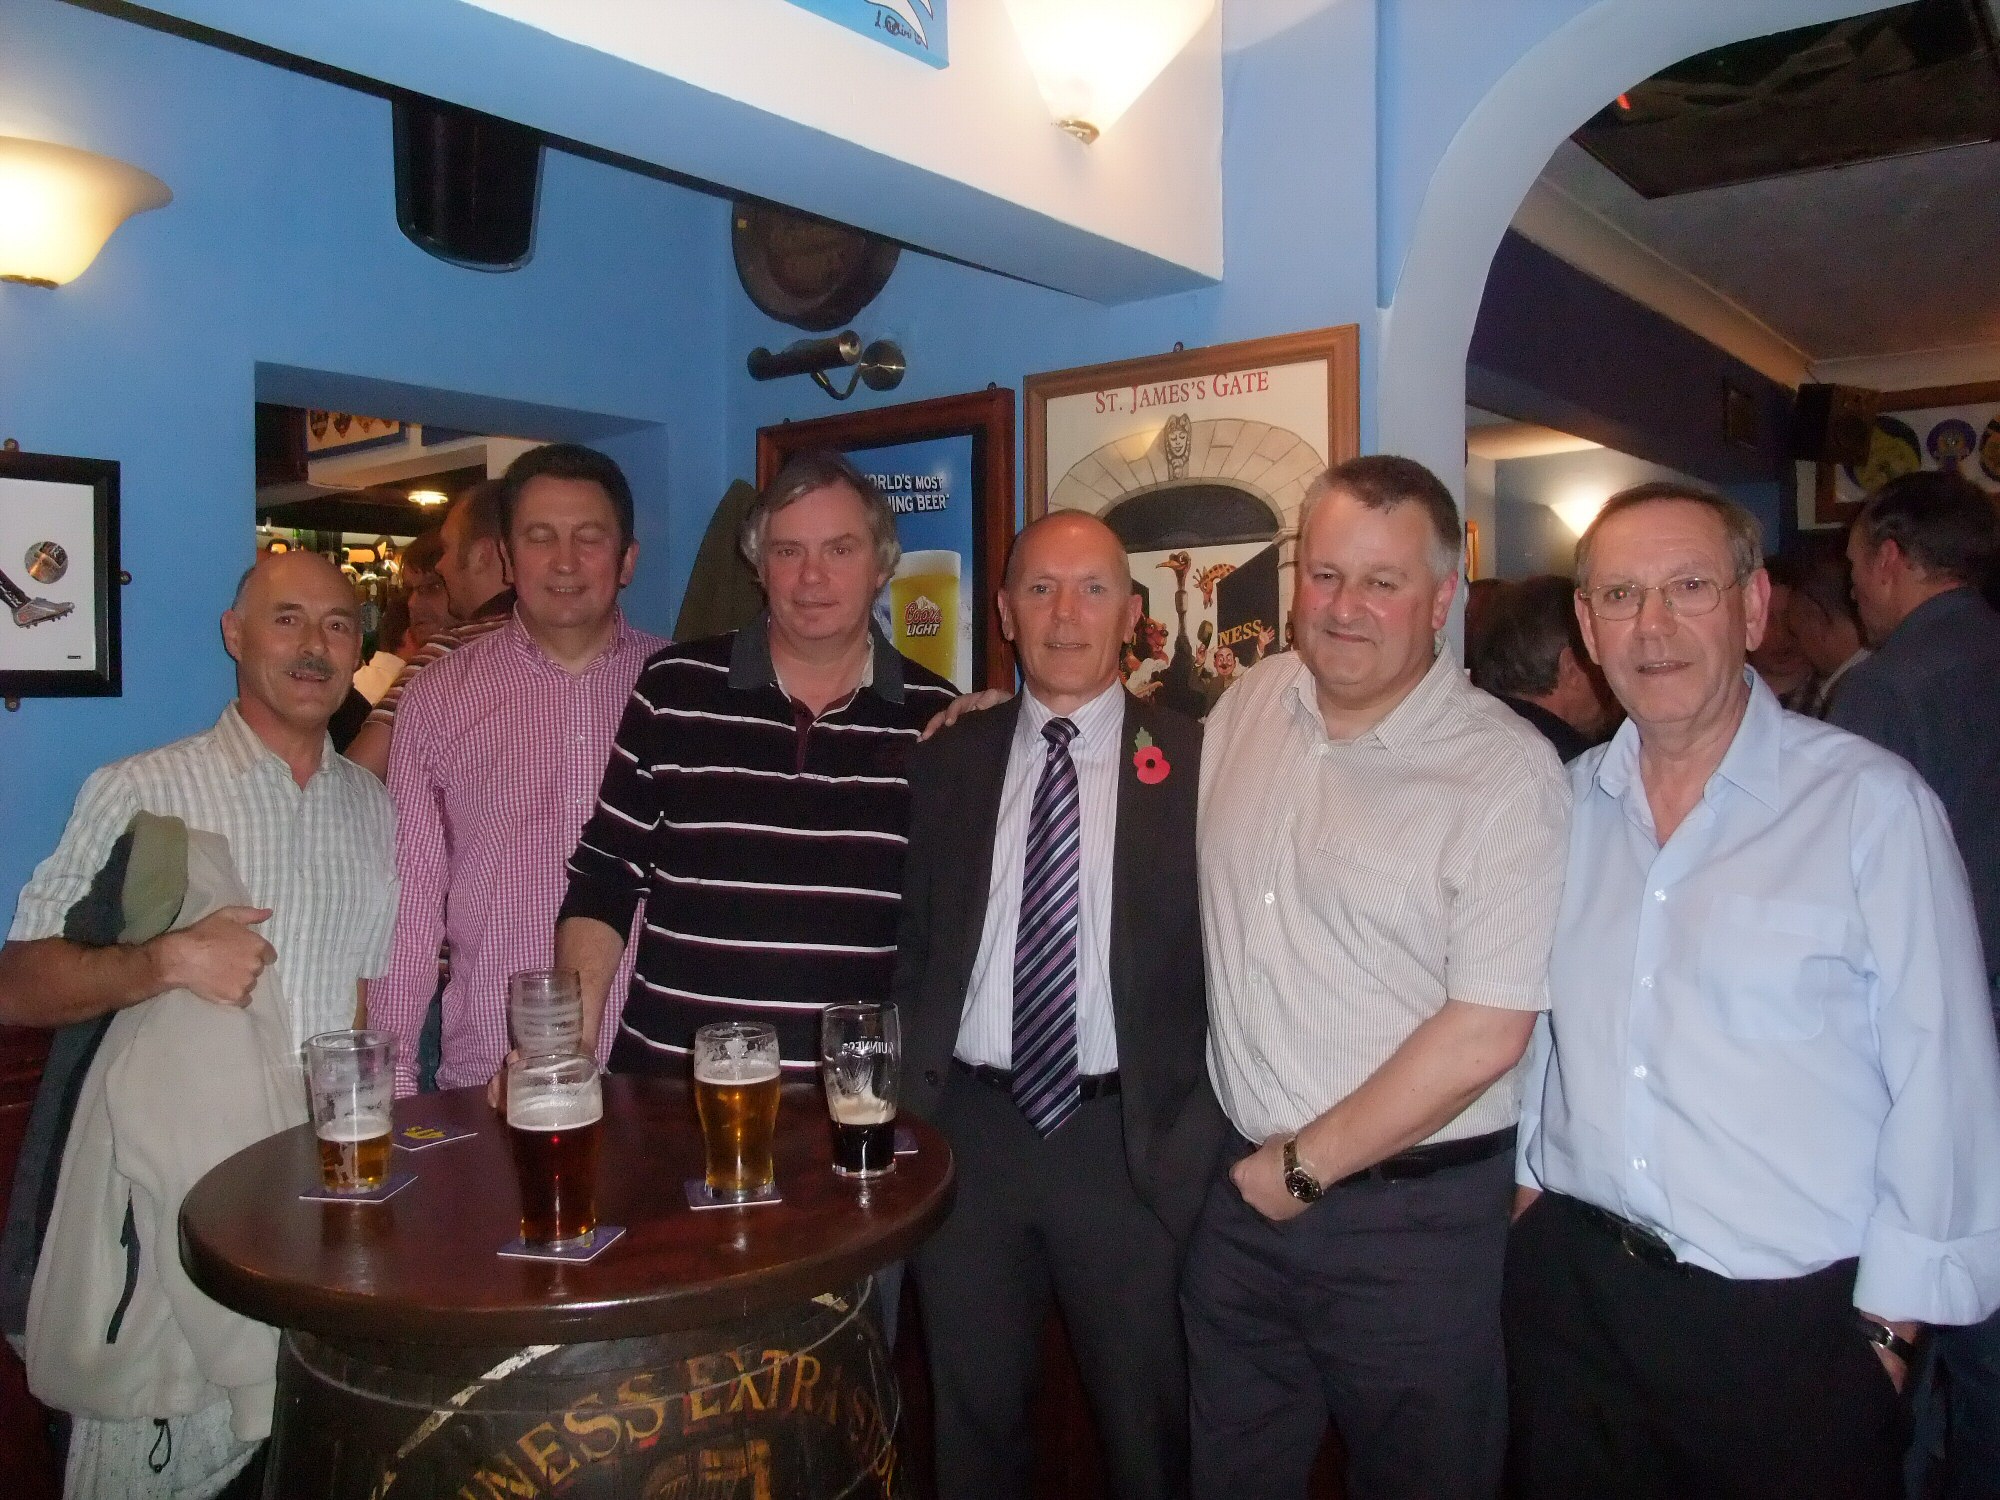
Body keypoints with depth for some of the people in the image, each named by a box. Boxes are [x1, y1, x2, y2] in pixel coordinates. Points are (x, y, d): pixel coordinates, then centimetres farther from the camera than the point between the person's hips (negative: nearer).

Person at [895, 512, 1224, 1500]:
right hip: (968, 1130, 3)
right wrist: (912, 1094, 0)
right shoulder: (947, 760, 4)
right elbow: (912, 946, 7)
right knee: (972, 1417, 20)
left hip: (1132, 1141, -2)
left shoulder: (1194, 762, -4)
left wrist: (1200, 1133, -8)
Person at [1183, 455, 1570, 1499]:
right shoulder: (1249, 701, 2)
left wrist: (1303, 1166, -12)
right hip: (1244, 1189, 5)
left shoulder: (1505, 769, -15)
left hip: (1413, 1213, -5)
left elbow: (1483, 1034, -18)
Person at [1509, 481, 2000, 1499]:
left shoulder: (1871, 804, -11)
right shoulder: (1565, 805, 2)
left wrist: (1890, 1324, -7)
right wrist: (1528, 1180, 9)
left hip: (1796, 1326, -4)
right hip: (1571, 1291, 4)